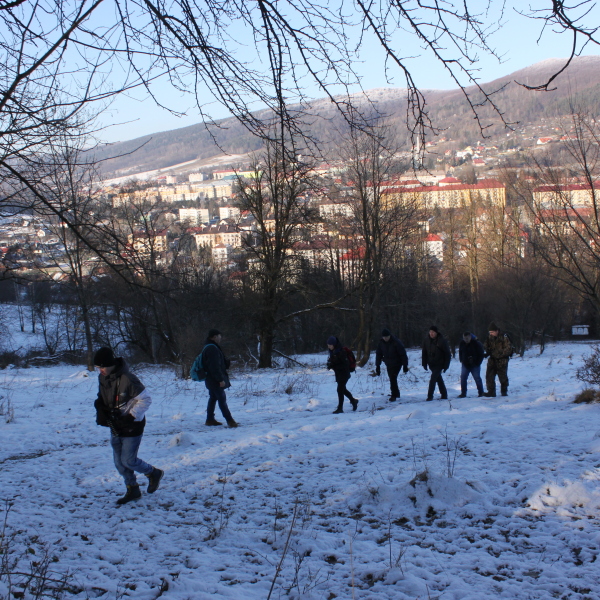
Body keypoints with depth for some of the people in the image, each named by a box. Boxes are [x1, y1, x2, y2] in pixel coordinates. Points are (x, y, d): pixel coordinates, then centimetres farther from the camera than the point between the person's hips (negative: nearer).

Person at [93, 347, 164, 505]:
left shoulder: (127, 379, -24)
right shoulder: (102, 378, 1)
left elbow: (146, 399, -18)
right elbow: (102, 399, 18)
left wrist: (131, 417, -21)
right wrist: (101, 412, -2)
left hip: (132, 427, -8)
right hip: (115, 427, 8)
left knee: (128, 460, -4)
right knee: (119, 462, 10)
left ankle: (154, 473, 22)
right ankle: (132, 490, 27)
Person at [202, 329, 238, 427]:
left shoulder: (208, 347, 15)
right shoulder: (212, 349, -20)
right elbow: (215, 366, -25)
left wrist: (227, 362, 10)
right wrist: (221, 379, -24)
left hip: (210, 379, 11)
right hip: (215, 380, -11)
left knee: (213, 398, 15)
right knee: (222, 399, -8)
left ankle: (210, 419, 21)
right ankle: (229, 420, -6)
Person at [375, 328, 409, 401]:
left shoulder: (396, 342, -21)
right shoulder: (381, 343, -6)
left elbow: (403, 354, -16)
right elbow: (378, 354, 2)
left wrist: (405, 365, -16)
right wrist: (377, 366, -2)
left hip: (397, 363, -5)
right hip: (388, 364, 5)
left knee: (393, 378, -16)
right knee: (392, 379, 12)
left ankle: (394, 395, -11)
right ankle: (396, 393, 30)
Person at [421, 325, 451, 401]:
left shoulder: (442, 341, -14)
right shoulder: (426, 340, -2)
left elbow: (447, 354, -9)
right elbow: (424, 353, 8)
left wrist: (446, 365, -11)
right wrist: (424, 363, 4)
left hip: (439, 364, -5)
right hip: (431, 364, 5)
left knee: (433, 379, -15)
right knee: (439, 379, 13)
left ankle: (430, 396, -12)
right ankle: (444, 395, 23)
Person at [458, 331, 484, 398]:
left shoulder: (476, 343, -13)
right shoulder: (462, 343, 1)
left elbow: (481, 354, -7)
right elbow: (460, 352, 18)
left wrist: (478, 363, -10)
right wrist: (461, 360, 8)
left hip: (474, 365, -4)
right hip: (465, 365, 4)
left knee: (477, 378, 1)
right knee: (463, 378, -3)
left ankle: (481, 393, 13)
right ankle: (463, 393, 3)